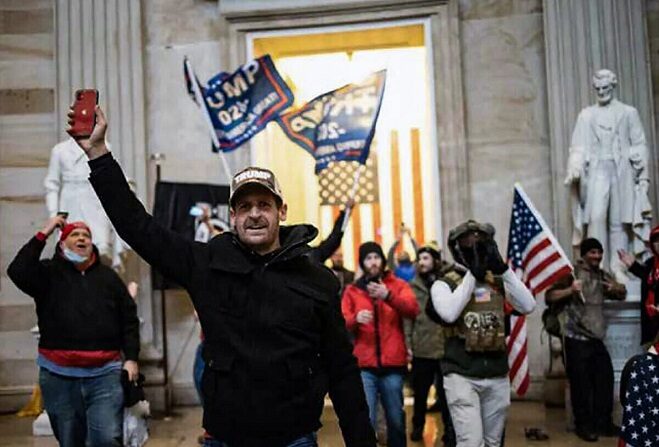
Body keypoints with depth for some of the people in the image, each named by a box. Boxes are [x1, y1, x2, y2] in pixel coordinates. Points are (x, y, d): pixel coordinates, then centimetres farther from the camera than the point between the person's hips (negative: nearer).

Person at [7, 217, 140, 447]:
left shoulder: (108, 276, 8)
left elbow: (129, 319, 9)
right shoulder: (49, 273, 4)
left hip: (105, 374, 0)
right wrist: (43, 234, -14)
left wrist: (131, 359, 1)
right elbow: (18, 272, -17)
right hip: (58, 376, 0)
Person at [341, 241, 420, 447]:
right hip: (364, 365, -1)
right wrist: (356, 319, -22)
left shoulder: (397, 285, 6)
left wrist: (388, 296, -27)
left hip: (393, 364, 1)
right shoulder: (352, 290, 8)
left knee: (396, 420, 13)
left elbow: (413, 309, -11)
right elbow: (343, 323, 0)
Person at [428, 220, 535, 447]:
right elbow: (449, 313, -22)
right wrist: (472, 274, -15)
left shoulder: (499, 282, 9)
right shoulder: (444, 284, -2)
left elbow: (528, 305, -5)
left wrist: (504, 269, -12)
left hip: (497, 376, 5)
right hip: (462, 376, -4)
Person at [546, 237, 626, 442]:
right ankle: (583, 425, 10)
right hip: (576, 338, -6)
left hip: (597, 337, 6)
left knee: (605, 378, 8)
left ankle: (603, 422, 21)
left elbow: (622, 294, 25)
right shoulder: (571, 272, -7)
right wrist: (570, 290, -28)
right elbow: (549, 296, -13)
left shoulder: (603, 275, 13)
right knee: (581, 383, -2)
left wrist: (616, 289, 2)